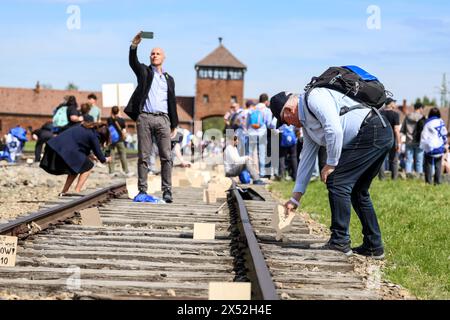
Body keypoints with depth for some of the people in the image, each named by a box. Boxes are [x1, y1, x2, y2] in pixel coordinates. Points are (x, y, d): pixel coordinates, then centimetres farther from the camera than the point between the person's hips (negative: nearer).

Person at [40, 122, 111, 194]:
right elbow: (98, 153, 5)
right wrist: (105, 160, 25)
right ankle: (77, 191, 2)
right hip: (65, 150, -9)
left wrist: (89, 155, 40)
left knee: (75, 168, 27)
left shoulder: (85, 128, 24)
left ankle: (63, 192, 23)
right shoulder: (94, 136, 0)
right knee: (88, 167, 8)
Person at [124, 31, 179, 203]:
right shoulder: (144, 72, 14)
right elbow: (133, 62, -7)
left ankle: (167, 191, -3)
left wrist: (174, 125, 13)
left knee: (166, 157, -4)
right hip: (144, 118, -2)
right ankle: (142, 190, 1)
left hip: (163, 119, 2)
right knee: (143, 157, -1)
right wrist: (134, 45, -25)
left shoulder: (169, 79, 20)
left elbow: (172, 102, 19)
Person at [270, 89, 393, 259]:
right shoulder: (306, 123, 21)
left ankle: (340, 242, -4)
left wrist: (331, 164, -10)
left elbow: (334, 129, -21)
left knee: (337, 182, -9)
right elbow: (306, 158, 24)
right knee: (357, 191, 16)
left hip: (371, 131, -10)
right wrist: (295, 198, 24)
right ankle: (373, 247, 20)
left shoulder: (314, 97, -9)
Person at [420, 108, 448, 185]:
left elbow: (424, 136, -6)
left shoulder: (427, 123, -6)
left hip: (430, 147, -2)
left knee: (428, 164, 4)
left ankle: (428, 181, 1)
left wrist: (423, 146, 0)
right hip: (439, 147, 2)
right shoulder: (441, 122, 1)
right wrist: (444, 143, 21)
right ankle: (438, 181, 6)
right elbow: (444, 134, 7)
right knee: (438, 165, 10)